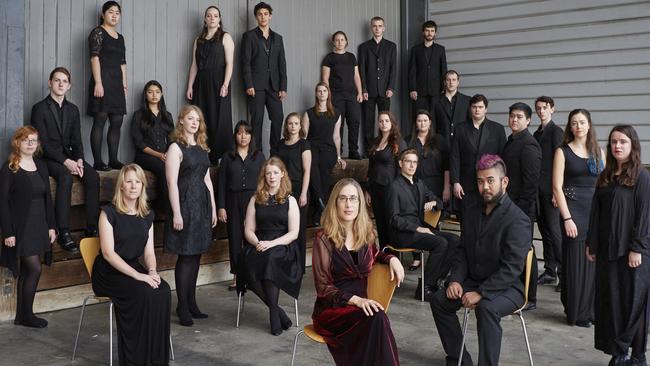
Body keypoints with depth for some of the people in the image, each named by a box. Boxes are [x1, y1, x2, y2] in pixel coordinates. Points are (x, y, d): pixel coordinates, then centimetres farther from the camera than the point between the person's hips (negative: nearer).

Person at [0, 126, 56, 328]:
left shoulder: (41, 166, 11)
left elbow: (47, 198, 13)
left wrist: (51, 226, 8)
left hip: (39, 226, 6)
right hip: (20, 227, -6)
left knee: (26, 271, 9)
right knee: (35, 268, -10)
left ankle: (21, 316, 17)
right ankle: (26, 314, 4)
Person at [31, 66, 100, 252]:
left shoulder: (73, 109, 13)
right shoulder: (39, 108, -4)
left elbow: (76, 140, 10)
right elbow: (43, 143, -11)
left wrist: (79, 160, -11)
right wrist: (65, 161, -22)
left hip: (69, 155, 5)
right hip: (47, 157, -5)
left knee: (93, 176, -22)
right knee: (66, 176, -35)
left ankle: (92, 228, -20)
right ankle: (63, 233, -35)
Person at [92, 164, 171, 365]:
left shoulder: (147, 216, 9)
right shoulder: (109, 212, -8)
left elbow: (149, 252, 8)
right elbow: (108, 252, -15)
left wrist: (152, 271, -15)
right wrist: (138, 276, -24)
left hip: (134, 267, 5)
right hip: (109, 272, -5)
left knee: (163, 291, -25)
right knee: (144, 293, -32)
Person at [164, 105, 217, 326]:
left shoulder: (201, 148, 15)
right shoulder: (176, 147, -6)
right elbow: (172, 182, -12)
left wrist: (213, 208, 15)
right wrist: (176, 213, -17)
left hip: (202, 204, 7)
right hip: (185, 204, -7)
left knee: (196, 255, 9)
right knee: (185, 257, -3)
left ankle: (191, 303, 18)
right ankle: (182, 307, 6)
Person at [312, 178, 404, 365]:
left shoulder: (366, 232, 7)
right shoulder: (324, 238, -7)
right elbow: (323, 287, -8)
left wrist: (391, 258, 8)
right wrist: (354, 299, -23)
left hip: (360, 305, 4)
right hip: (331, 309, -4)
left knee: (376, 318, -33)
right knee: (376, 318, -33)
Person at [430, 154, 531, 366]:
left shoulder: (518, 220, -17)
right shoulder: (472, 212, 8)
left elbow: (511, 268, -23)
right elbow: (462, 251, 11)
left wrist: (481, 293, -27)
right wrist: (456, 279, -6)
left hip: (508, 287, -7)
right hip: (474, 281, 8)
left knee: (487, 308, -35)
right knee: (439, 300, -5)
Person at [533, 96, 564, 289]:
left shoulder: (556, 131, -7)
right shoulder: (537, 133, 16)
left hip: (550, 190, -7)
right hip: (538, 189, 7)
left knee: (554, 230, -8)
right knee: (544, 230, 10)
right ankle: (550, 271, 17)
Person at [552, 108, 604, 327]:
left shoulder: (598, 151, 11)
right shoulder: (563, 152, -1)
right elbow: (557, 188, -5)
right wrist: (567, 219, -12)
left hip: (596, 211, 4)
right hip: (573, 210, -4)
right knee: (575, 262, 0)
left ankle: (592, 309, 20)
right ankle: (576, 312, 11)